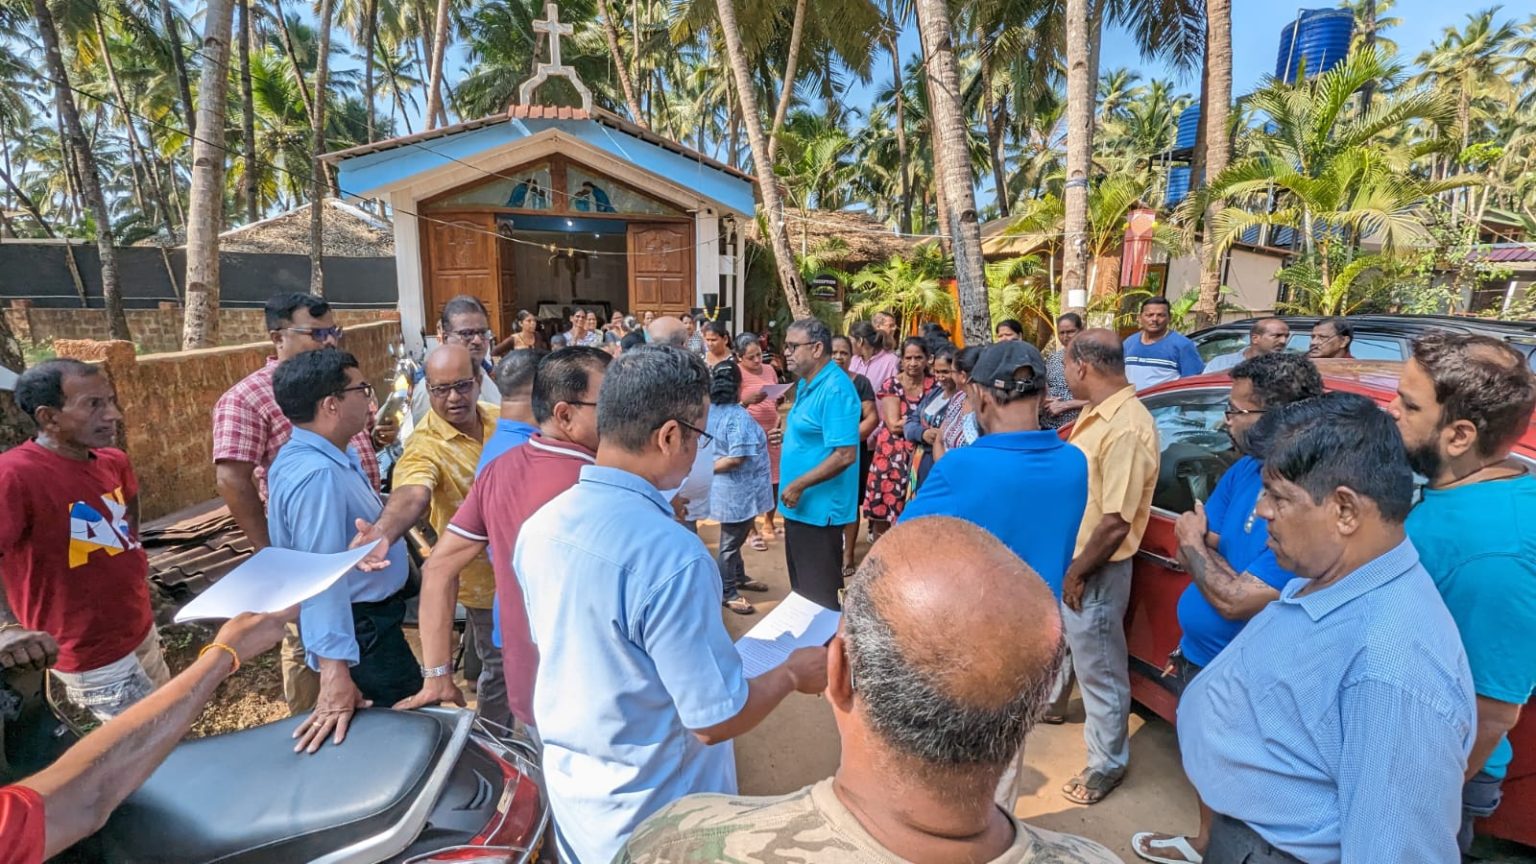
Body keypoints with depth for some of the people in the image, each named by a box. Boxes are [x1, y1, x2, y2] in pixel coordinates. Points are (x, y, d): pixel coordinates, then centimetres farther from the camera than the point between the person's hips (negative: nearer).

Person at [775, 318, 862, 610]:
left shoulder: (835, 389, -20)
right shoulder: (806, 383, 10)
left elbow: (844, 454, -26)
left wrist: (799, 485, -21)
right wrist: (787, 434, 8)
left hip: (818, 508, -10)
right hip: (800, 505, 10)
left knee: (819, 596, 3)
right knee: (801, 586, 22)